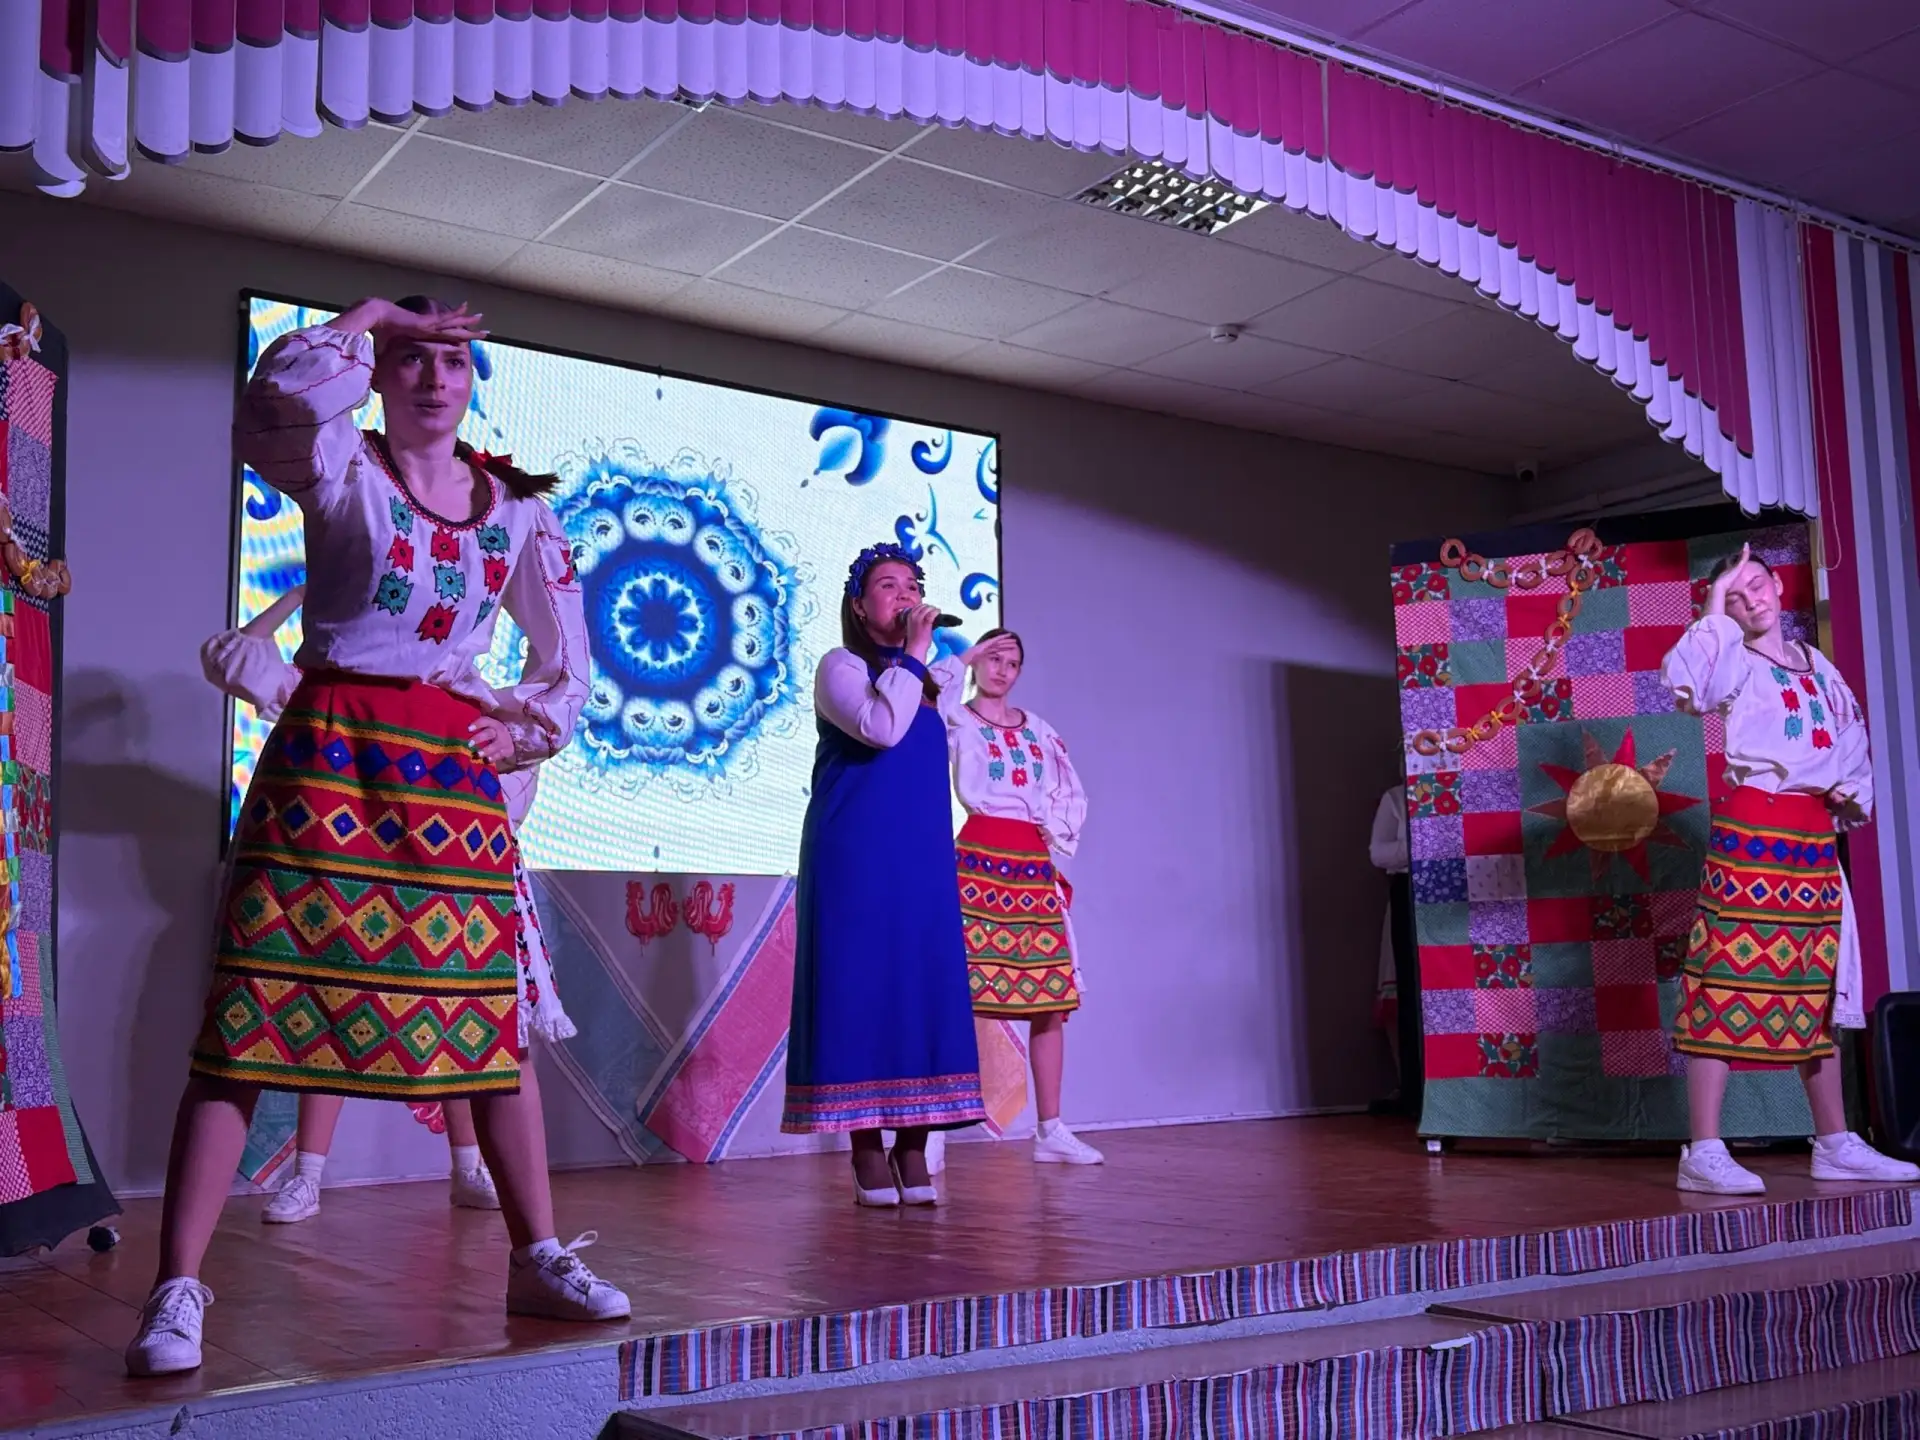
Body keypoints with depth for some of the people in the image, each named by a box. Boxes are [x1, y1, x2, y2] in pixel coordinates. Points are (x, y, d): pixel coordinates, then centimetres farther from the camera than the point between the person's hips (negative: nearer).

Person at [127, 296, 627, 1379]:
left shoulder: (517, 506, 13)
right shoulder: (340, 467, 3)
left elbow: (567, 652, 21)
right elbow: (280, 399, -22)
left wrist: (530, 731, 6)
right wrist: (372, 317, -8)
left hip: (456, 771, 3)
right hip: (329, 754, -3)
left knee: (493, 1016, 4)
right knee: (254, 1009, -8)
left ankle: (540, 1258, 15)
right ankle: (179, 1290, -2)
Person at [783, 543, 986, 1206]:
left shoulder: (927, 677, 18)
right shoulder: (841, 667, 0)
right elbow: (882, 727, -19)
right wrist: (913, 655, -12)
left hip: (922, 857, 6)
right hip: (856, 857, -6)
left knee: (926, 982, 0)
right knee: (861, 982, -6)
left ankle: (913, 1146, 4)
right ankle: (867, 1146, -1)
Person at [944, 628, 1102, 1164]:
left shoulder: (1039, 730, 18)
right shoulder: (956, 720, 3)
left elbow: (1072, 793, 23)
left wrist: (1059, 836, 6)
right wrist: (963, 660, -15)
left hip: (1033, 866, 5)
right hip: (978, 862, -5)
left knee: (1050, 999, 4)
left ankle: (1051, 1130, 11)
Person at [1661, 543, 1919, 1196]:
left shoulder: (1816, 664, 18)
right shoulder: (1734, 660, -1)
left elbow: (1853, 736, 25)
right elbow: (1684, 683, -24)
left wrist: (1853, 791, 6)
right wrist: (1717, 610, -14)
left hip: (1815, 835, 7)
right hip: (1751, 829, -7)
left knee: (1818, 989, 13)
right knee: (1731, 978, -11)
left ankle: (1835, 1144, 23)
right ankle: (1704, 1152, -10)